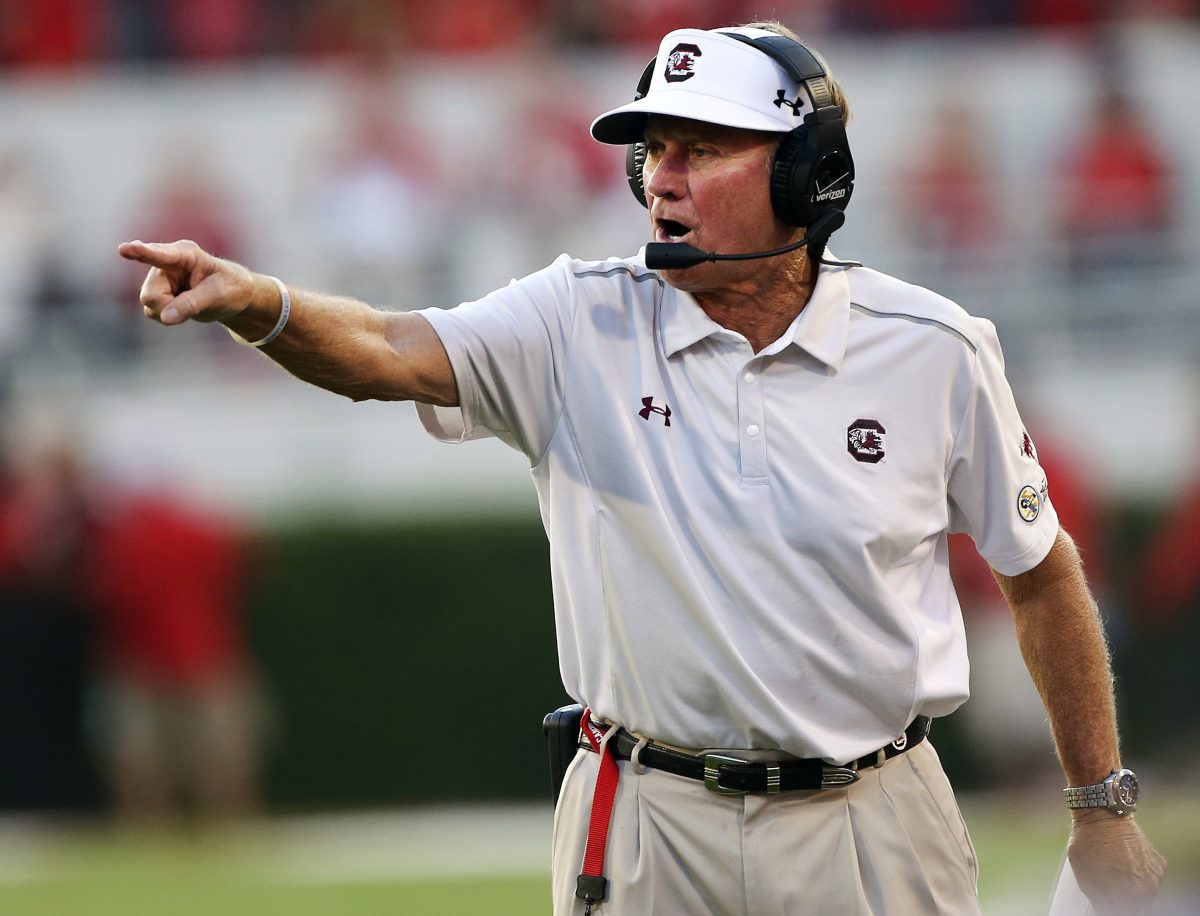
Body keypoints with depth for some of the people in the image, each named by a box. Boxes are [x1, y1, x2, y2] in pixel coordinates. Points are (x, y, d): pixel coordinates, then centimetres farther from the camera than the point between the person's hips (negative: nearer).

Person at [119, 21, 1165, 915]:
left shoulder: (933, 350, -4)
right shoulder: (581, 327, -5)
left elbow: (1040, 572, 7)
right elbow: (388, 351, -21)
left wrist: (1104, 806, 10)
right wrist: (255, 303, -42)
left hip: (870, 828, 0)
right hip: (648, 825, 0)